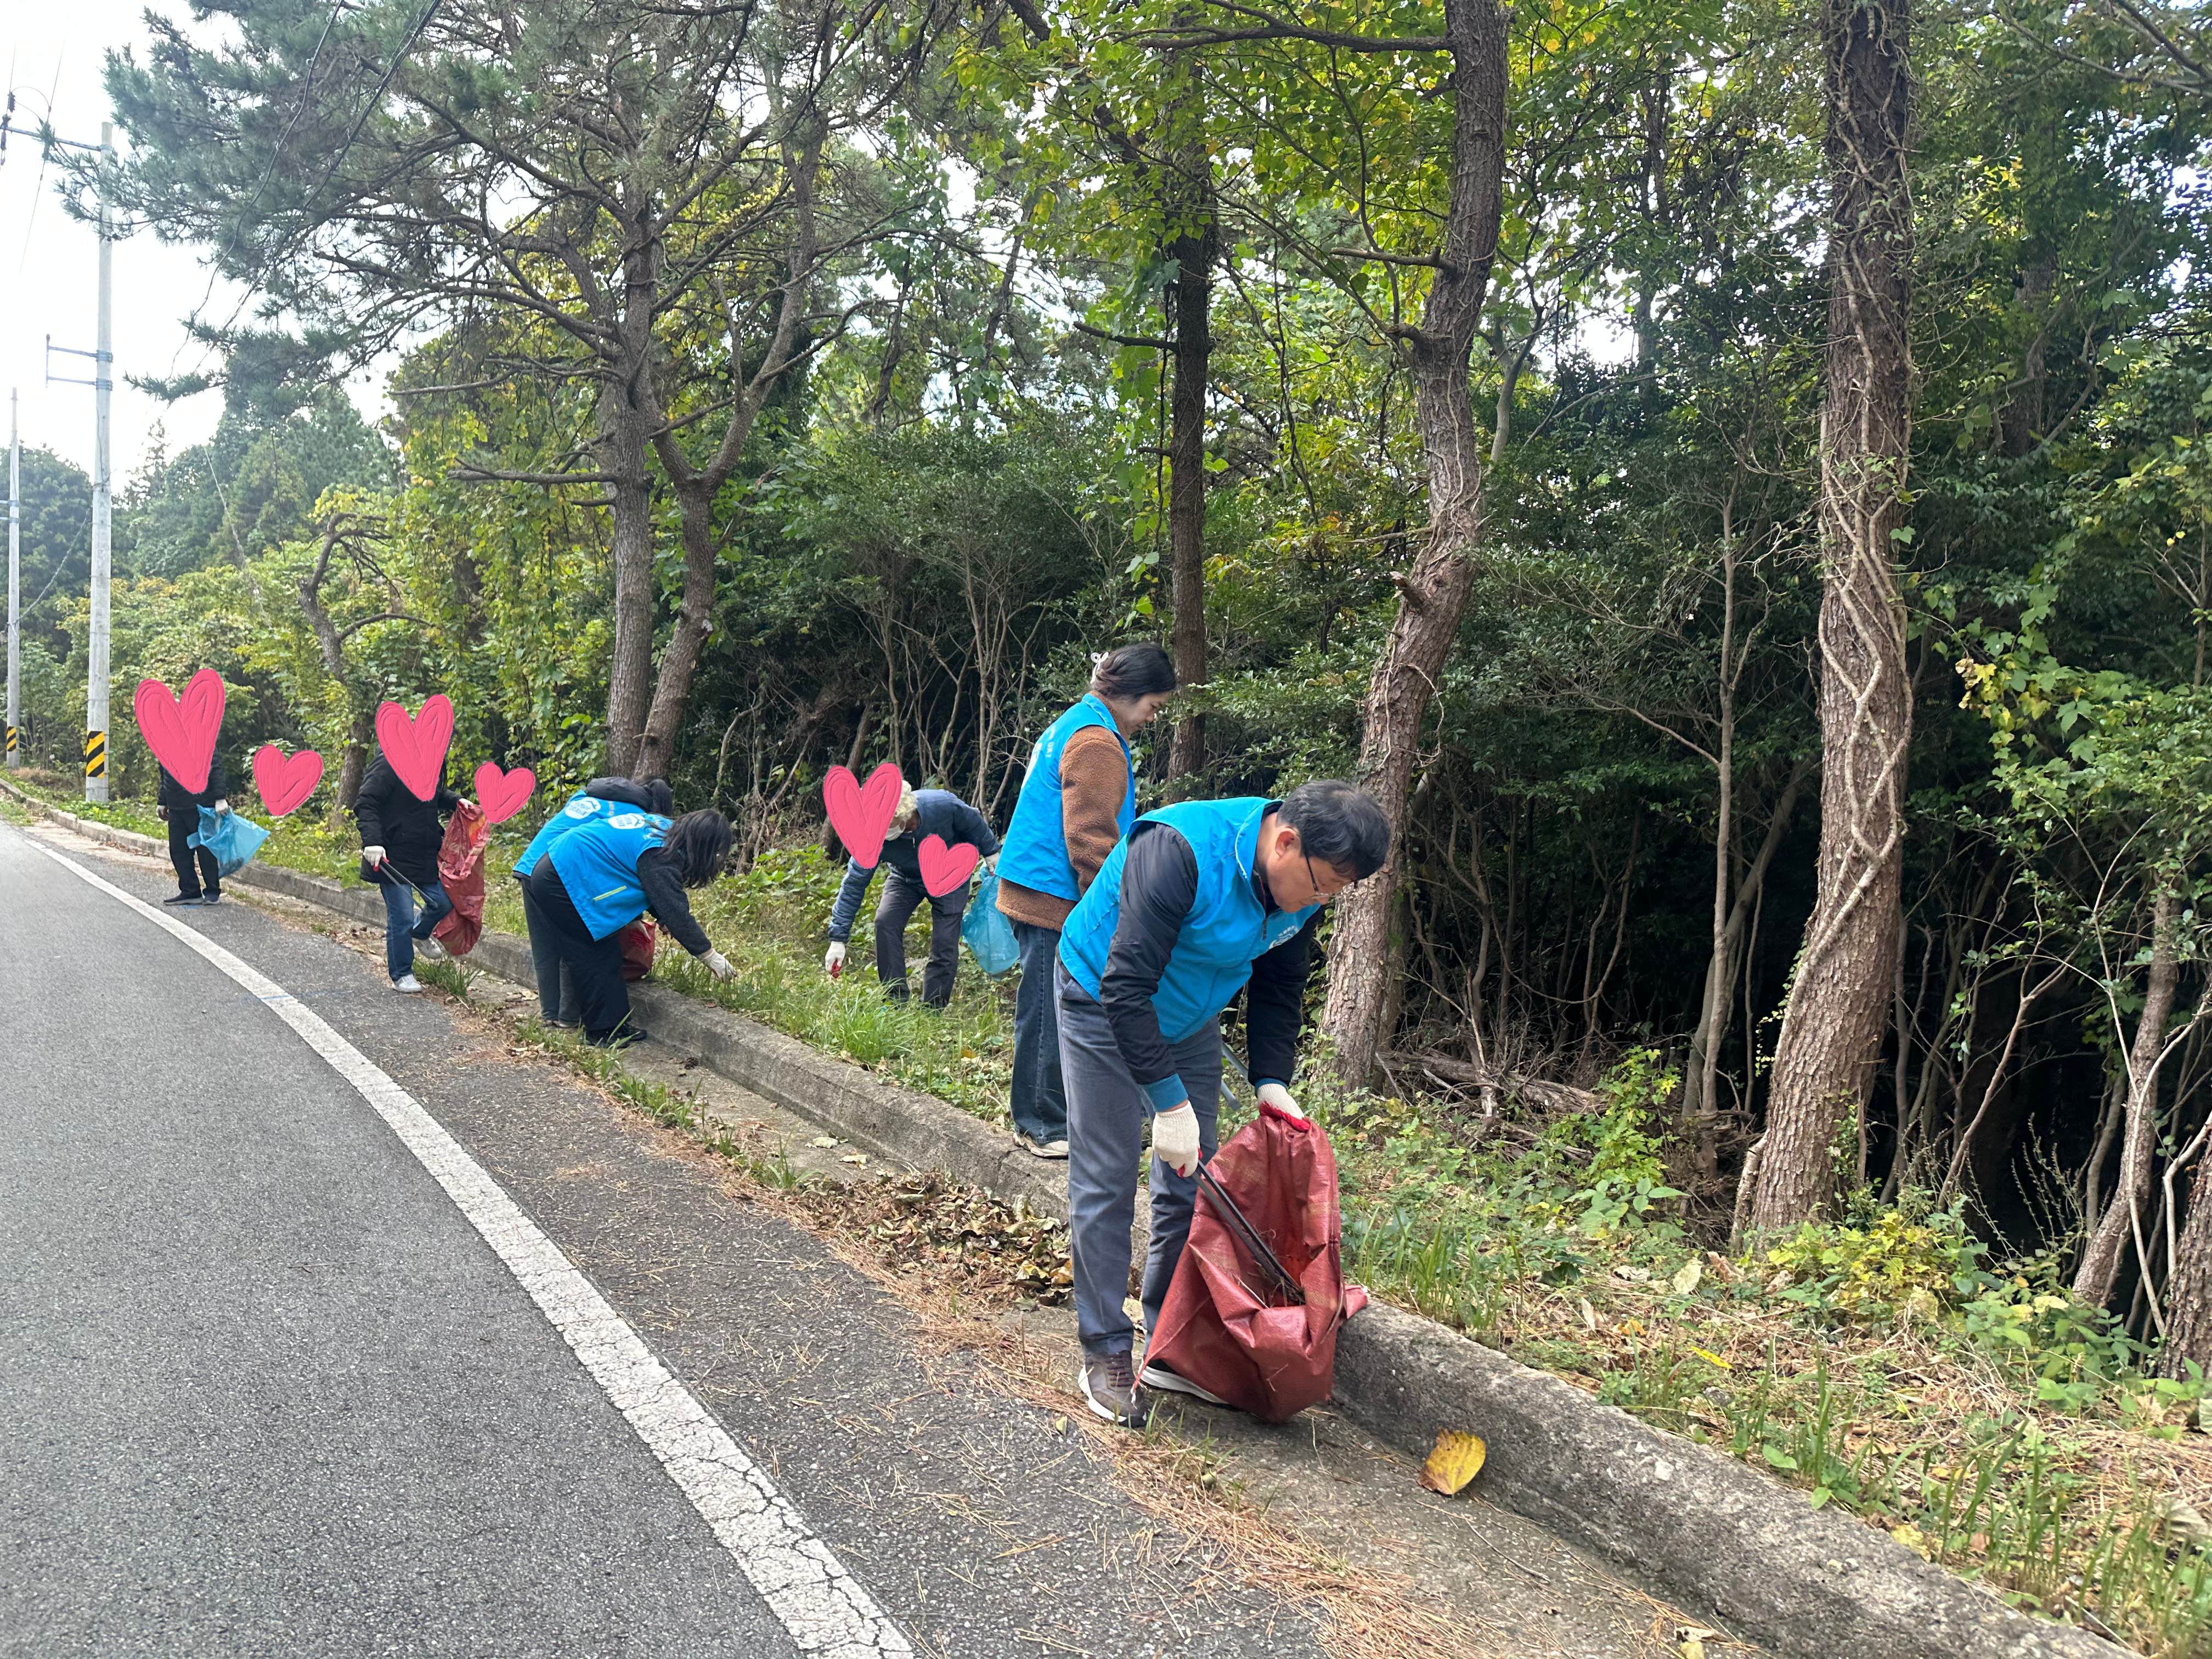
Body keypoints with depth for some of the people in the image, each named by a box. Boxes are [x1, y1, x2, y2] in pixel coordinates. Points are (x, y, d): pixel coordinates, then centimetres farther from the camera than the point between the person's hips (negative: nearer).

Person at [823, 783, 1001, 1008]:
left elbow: (973, 824, -13)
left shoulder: (943, 805, -37)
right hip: (905, 878, 1)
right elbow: (853, 884, -26)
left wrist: (991, 854, 2)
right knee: (886, 922, -21)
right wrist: (838, 939, -26)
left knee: (945, 941, -11)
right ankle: (896, 1003, -10)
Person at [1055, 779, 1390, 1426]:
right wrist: (1170, 1102, -34)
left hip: (1188, 1020, 7)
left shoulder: (1303, 890, -13)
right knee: (1105, 1185, -5)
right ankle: (1106, 1355, 7)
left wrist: (1272, 1081, -10)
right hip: (1103, 1006, -7)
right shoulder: (1182, 852, -36)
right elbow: (1127, 987, -36)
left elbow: (1278, 989, 3)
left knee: (1190, 1188, 7)